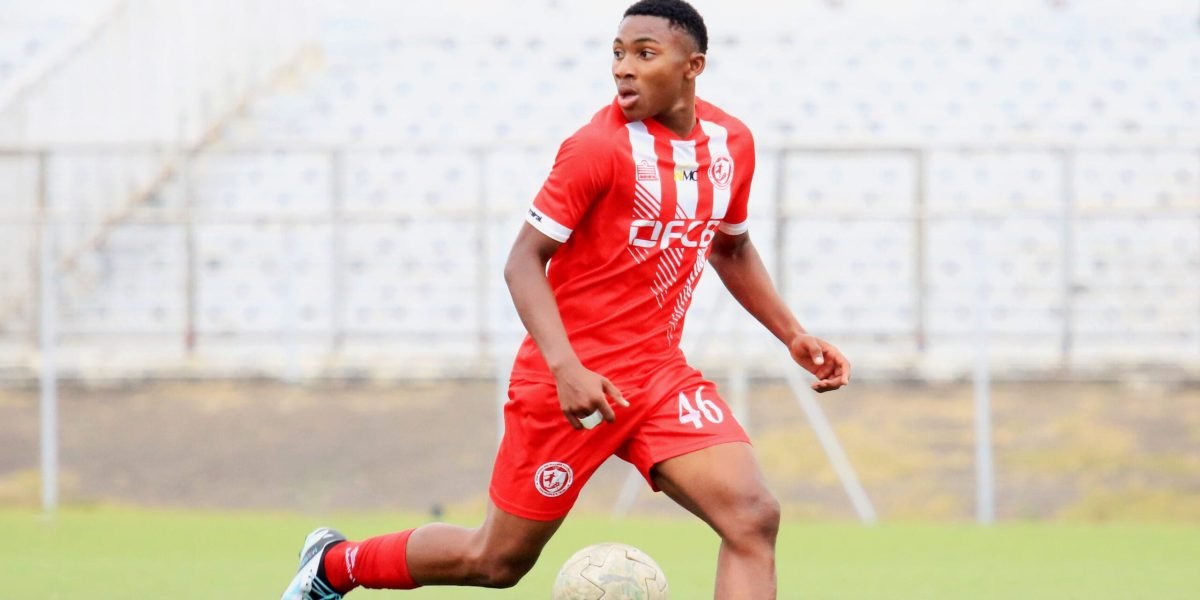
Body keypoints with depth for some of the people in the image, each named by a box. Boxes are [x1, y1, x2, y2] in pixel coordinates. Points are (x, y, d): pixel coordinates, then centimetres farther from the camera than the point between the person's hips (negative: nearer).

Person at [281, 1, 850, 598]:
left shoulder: (731, 141, 4)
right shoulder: (598, 147, -15)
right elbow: (523, 262, -15)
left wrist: (792, 334, 14)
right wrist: (565, 368, -28)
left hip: (661, 374, 5)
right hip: (576, 380, -5)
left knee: (753, 518, -16)